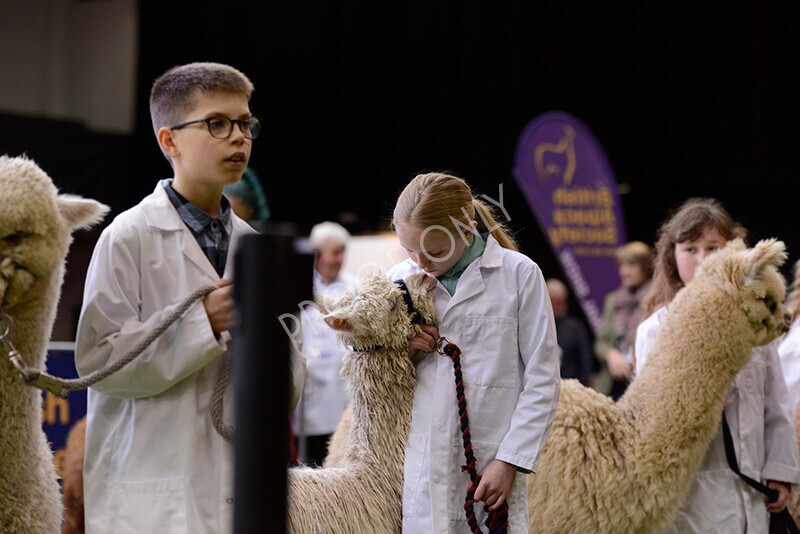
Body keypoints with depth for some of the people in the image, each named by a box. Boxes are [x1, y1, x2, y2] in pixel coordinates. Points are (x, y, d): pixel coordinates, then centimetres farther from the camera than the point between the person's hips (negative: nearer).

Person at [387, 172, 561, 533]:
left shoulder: (520, 274, -1)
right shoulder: (400, 280, 10)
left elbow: (543, 381, -1)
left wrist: (509, 460, -7)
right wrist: (401, 351, -2)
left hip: (490, 465, -3)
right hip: (416, 466, 3)